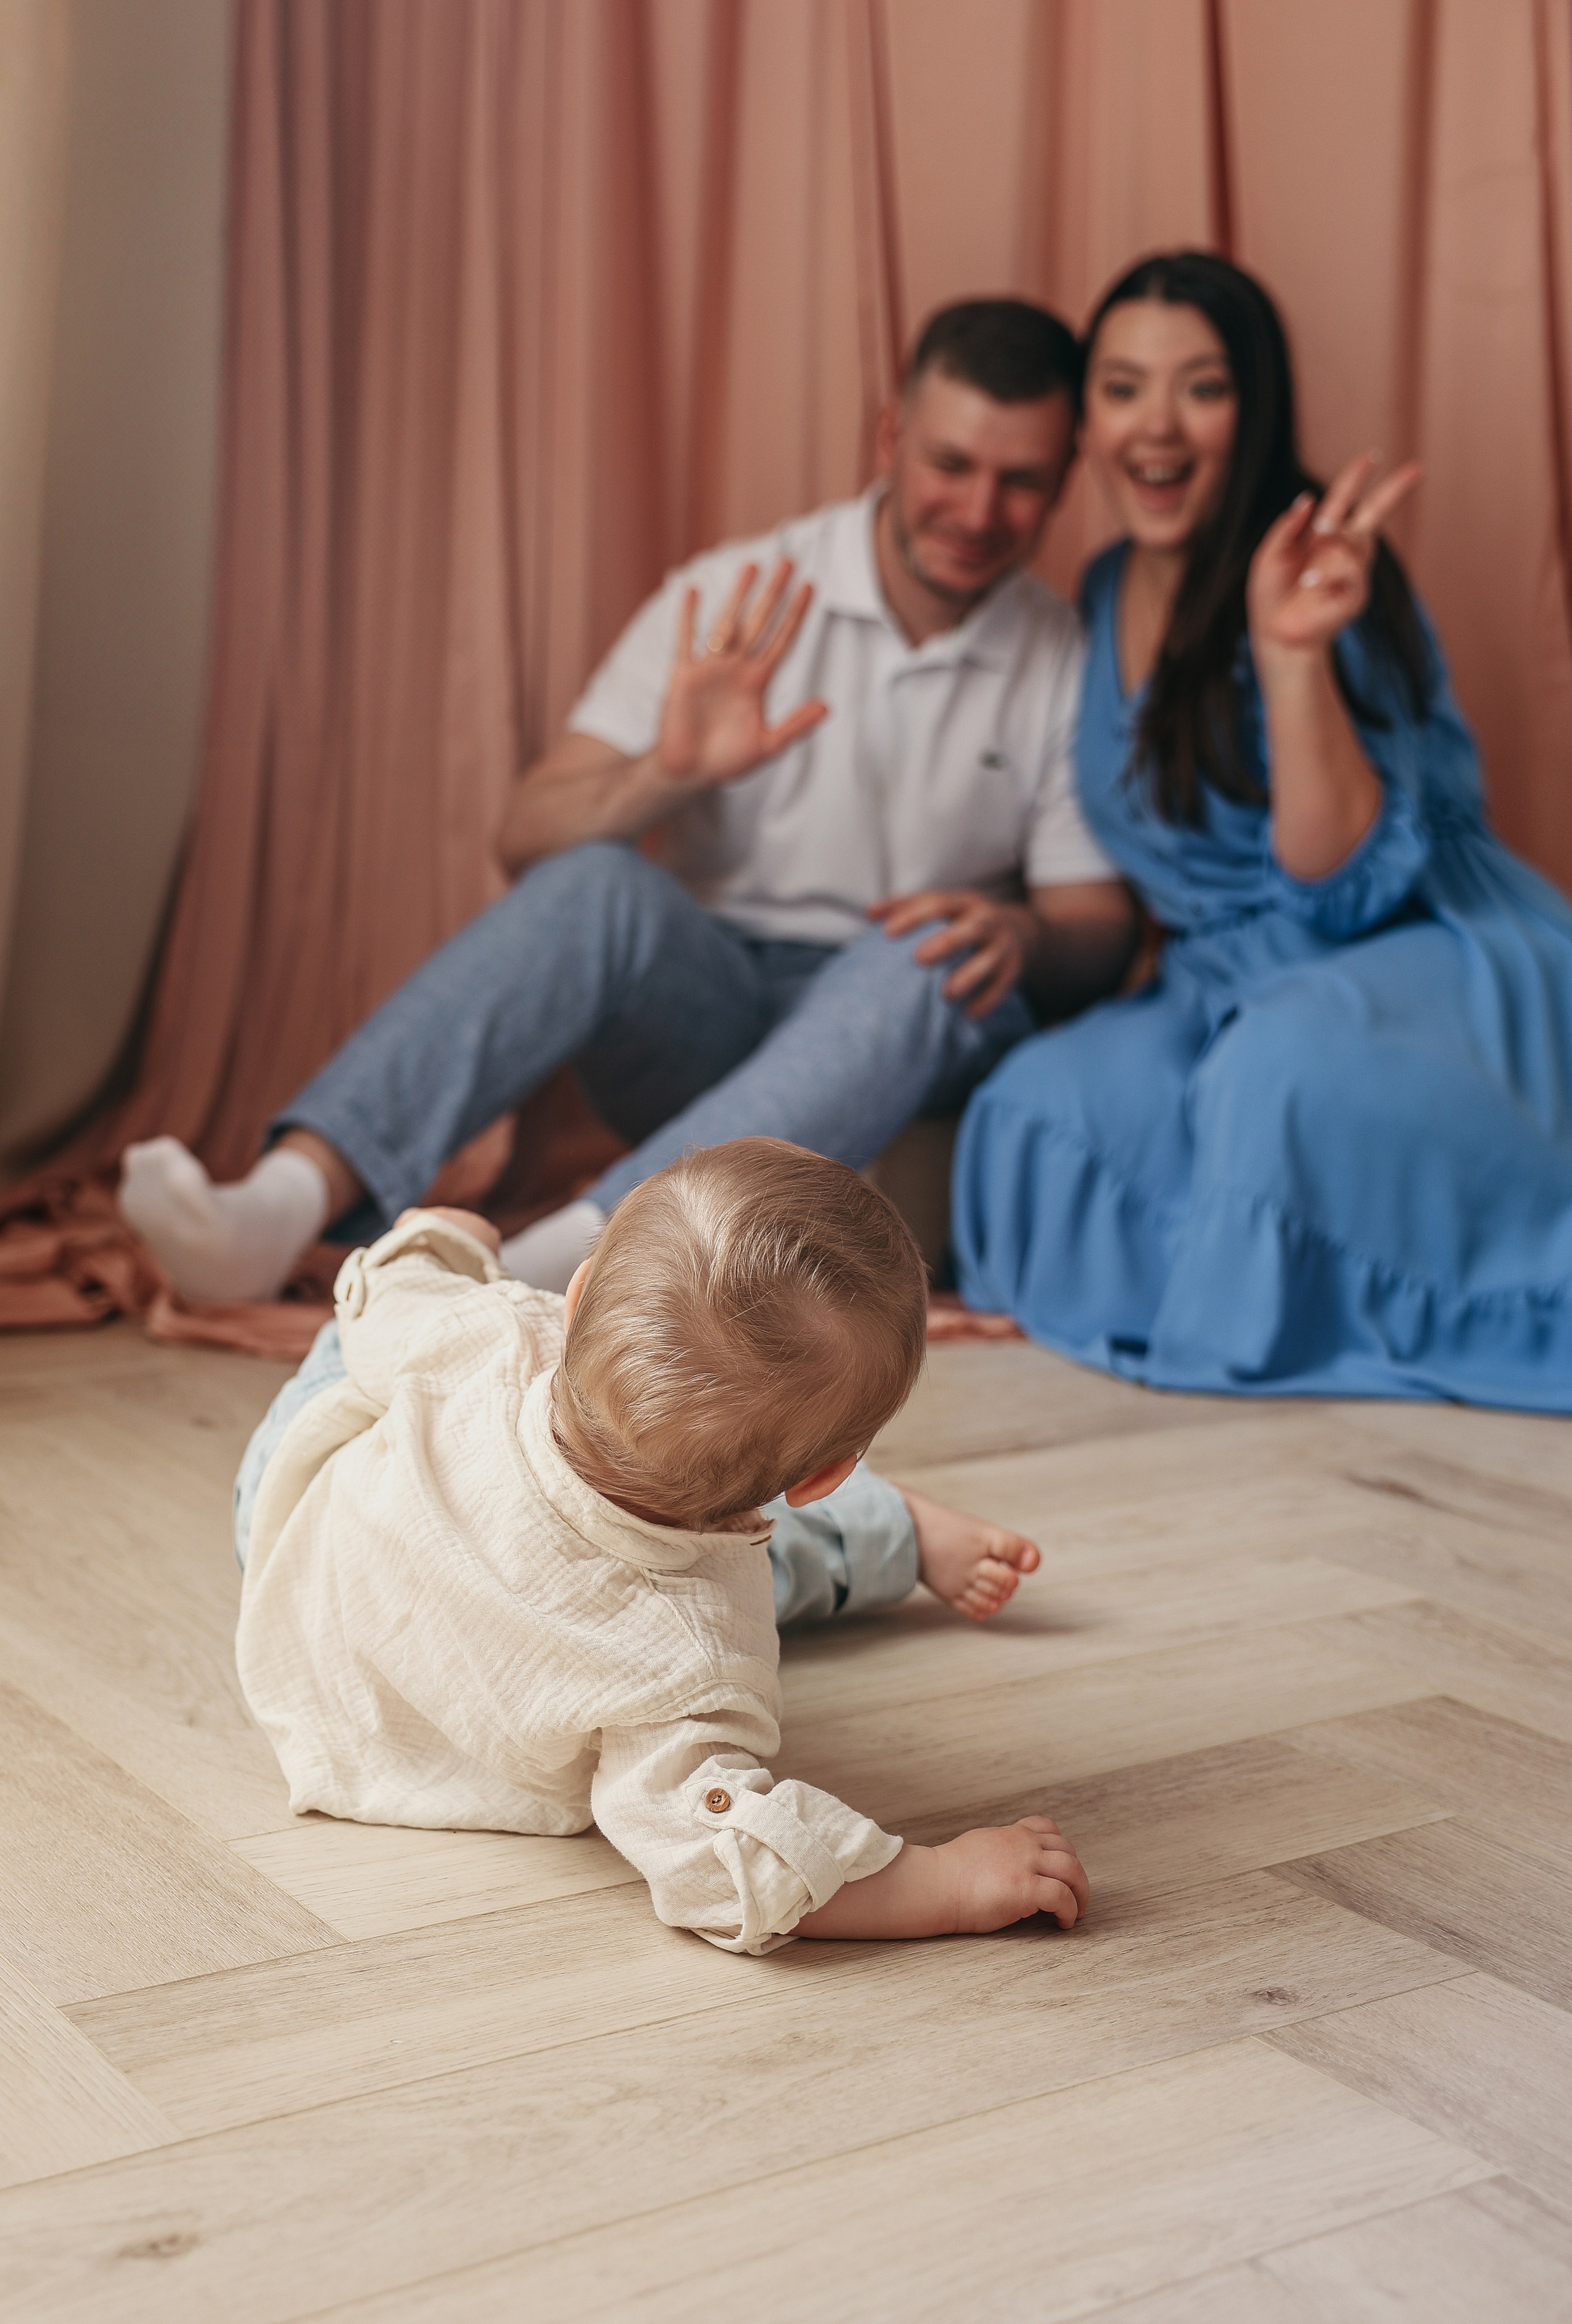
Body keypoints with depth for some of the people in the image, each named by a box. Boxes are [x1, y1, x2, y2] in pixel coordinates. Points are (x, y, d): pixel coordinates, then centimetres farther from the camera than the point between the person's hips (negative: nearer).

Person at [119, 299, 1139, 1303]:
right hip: (703, 1011, 0)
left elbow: (1100, 929, 4)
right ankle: (288, 1200, -49)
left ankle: (559, 1264, -51)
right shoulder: (738, 603, -1)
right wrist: (666, 776, -26)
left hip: (894, 1062, 0)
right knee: (597, 884, -31)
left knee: (947, 959, -34)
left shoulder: (1070, 664, 3)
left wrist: (1024, 935, -20)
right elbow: (530, 837, -5)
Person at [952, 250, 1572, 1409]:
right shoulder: (1107, 595, 7)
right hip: (1229, 988, 7)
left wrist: (1294, 653, -35)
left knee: (1292, 1061, -38)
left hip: (1432, 958, -7)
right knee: (1049, 1097, -18)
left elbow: (1344, 876, -23)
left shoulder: (1303, 571, -15)